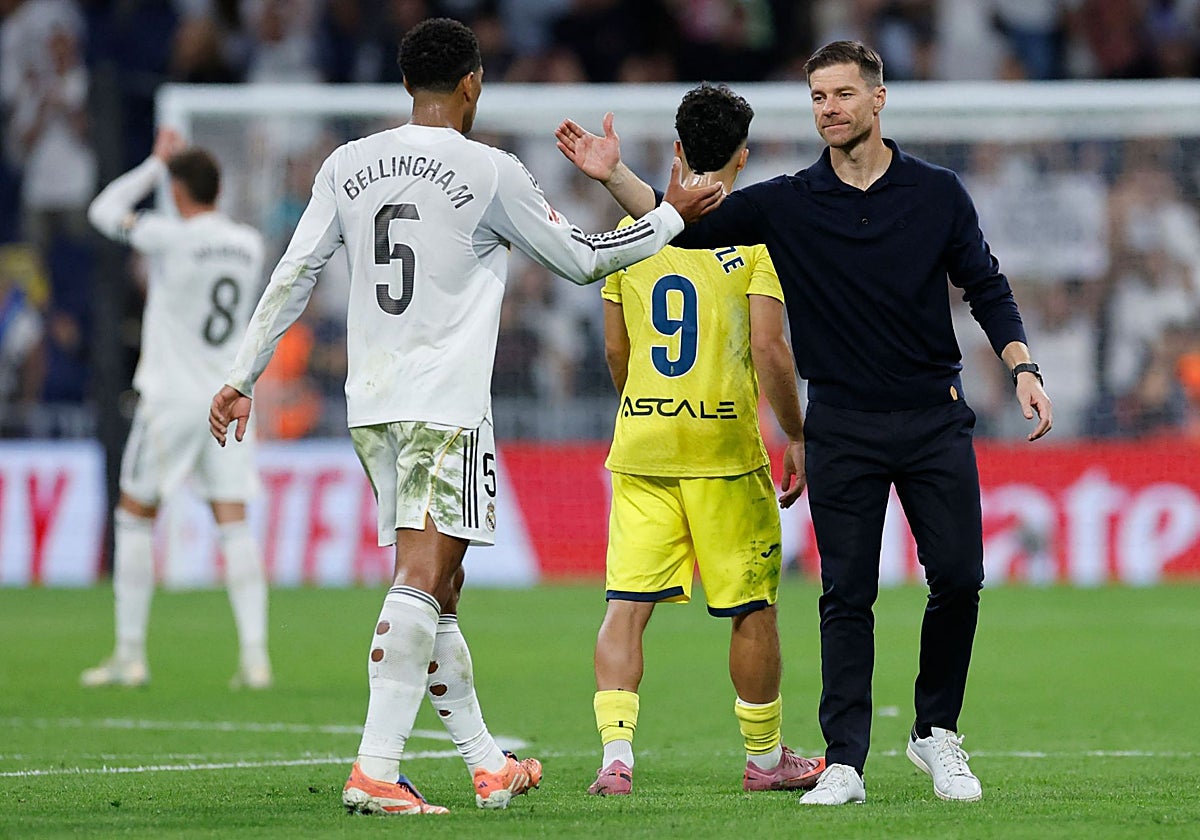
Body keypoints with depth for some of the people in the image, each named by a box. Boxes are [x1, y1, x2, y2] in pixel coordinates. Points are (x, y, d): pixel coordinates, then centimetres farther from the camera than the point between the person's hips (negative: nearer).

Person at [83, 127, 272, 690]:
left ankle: (131, 654, 9)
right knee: (234, 523, 1)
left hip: (171, 400, -4)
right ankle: (254, 654, -10)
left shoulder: (170, 237, -13)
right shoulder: (249, 244, 3)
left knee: (134, 516, 8)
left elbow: (105, 212, 1)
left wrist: (157, 164, 10)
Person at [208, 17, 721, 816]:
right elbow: (583, 259, 3)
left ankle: (487, 762, 22)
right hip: (446, 404, -6)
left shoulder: (347, 165, 8)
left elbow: (292, 276, 8)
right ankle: (376, 769, -22)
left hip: (371, 401, 6)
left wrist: (243, 378, 15)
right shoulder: (490, 171, -6)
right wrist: (673, 216, 17)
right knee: (423, 580, -12)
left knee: (438, 590, 14)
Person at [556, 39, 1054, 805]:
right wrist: (614, 176, -16)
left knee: (959, 581, -2)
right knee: (847, 596, -2)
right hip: (842, 426, 0)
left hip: (934, 418, 0)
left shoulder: (937, 193, 2)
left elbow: (988, 289, 7)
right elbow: (686, 225, -2)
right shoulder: (788, 204, 1)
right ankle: (845, 764, 1)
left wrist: (1024, 371, -3)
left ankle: (937, 733, 18)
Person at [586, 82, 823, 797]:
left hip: (640, 442, 4)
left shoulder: (634, 229, 7)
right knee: (753, 609, 10)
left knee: (627, 604, 1)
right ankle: (765, 757, 20)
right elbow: (769, 348, -12)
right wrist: (796, 436, 0)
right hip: (725, 444, -4)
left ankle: (616, 757, -10)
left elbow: (615, 350, 12)